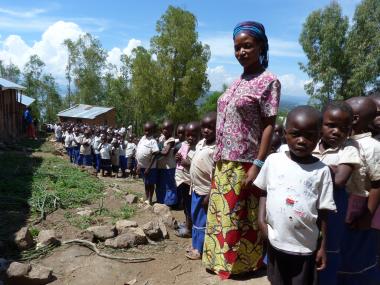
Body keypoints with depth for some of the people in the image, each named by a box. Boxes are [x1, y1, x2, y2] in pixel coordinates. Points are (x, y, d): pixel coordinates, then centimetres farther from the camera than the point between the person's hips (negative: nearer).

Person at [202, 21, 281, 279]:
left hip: (243, 164, -7)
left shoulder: (268, 81, -8)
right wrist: (218, 156, 12)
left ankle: (240, 263, 26)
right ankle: (223, 258, 35)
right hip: (224, 163, 7)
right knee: (222, 214, 17)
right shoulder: (237, 83, 13)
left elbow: (269, 125, -12)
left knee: (240, 217, 6)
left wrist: (257, 165, -18)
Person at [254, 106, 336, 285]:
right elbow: (264, 192, 5)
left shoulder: (321, 170, -10)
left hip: (306, 246, -1)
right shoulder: (273, 160, -7)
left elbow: (323, 212, -4)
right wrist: (261, 218, -5)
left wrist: (322, 247, 0)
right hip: (276, 241, 2)